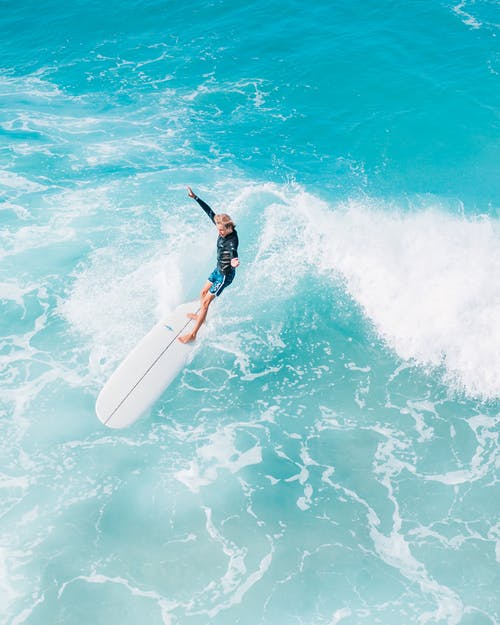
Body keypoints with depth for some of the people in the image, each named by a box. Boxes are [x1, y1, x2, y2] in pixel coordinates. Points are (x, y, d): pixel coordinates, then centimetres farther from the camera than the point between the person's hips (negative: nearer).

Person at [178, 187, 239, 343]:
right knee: (203, 292, 25)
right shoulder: (223, 230, -9)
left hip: (225, 274, -9)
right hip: (218, 269, 9)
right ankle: (201, 316, 51)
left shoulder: (232, 240, -30)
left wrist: (233, 262, -76)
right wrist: (195, 198, 2)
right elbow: (210, 212, -1)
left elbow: (233, 252, -53)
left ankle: (193, 334, -1)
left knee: (206, 302, -7)